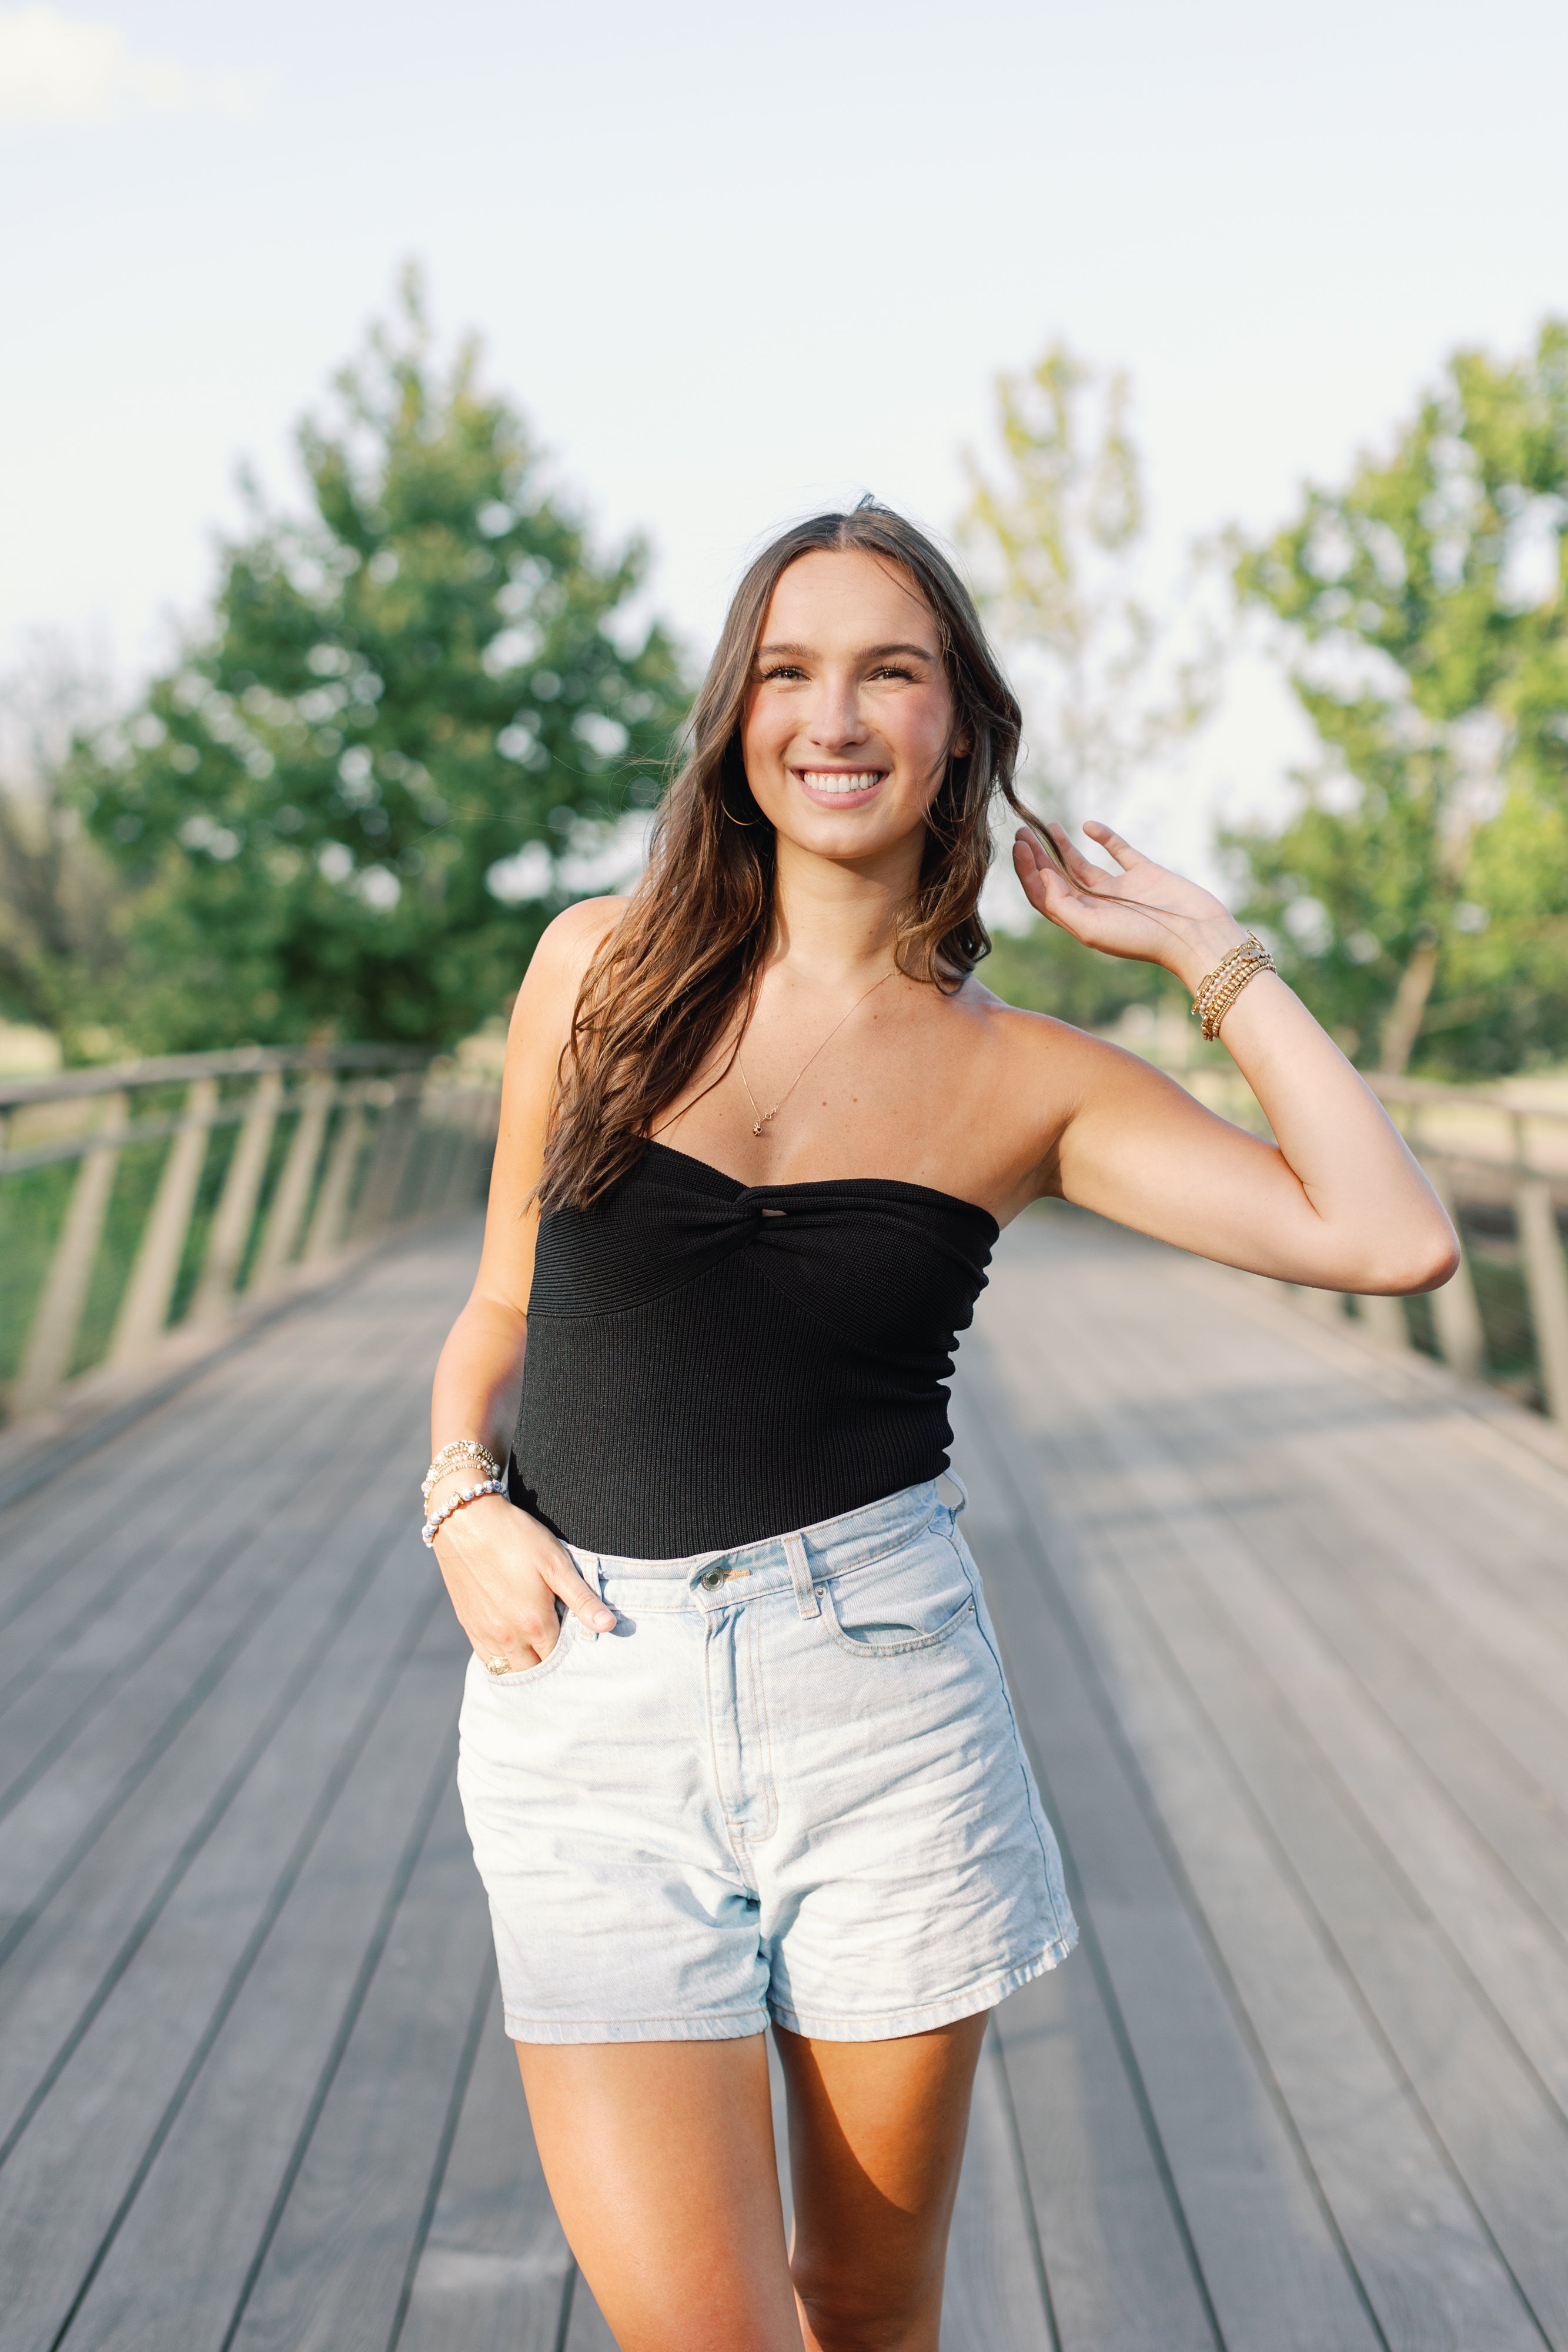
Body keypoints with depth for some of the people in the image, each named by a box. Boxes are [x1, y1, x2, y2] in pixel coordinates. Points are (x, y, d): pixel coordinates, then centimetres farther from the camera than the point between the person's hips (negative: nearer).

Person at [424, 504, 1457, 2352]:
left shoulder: (1021, 1078, 1)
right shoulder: (601, 965, 4)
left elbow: (1393, 1239, -9)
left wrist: (1204, 949, -2)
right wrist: (464, 1500, -4)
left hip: (877, 1676, 0)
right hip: (586, 1691, 0)